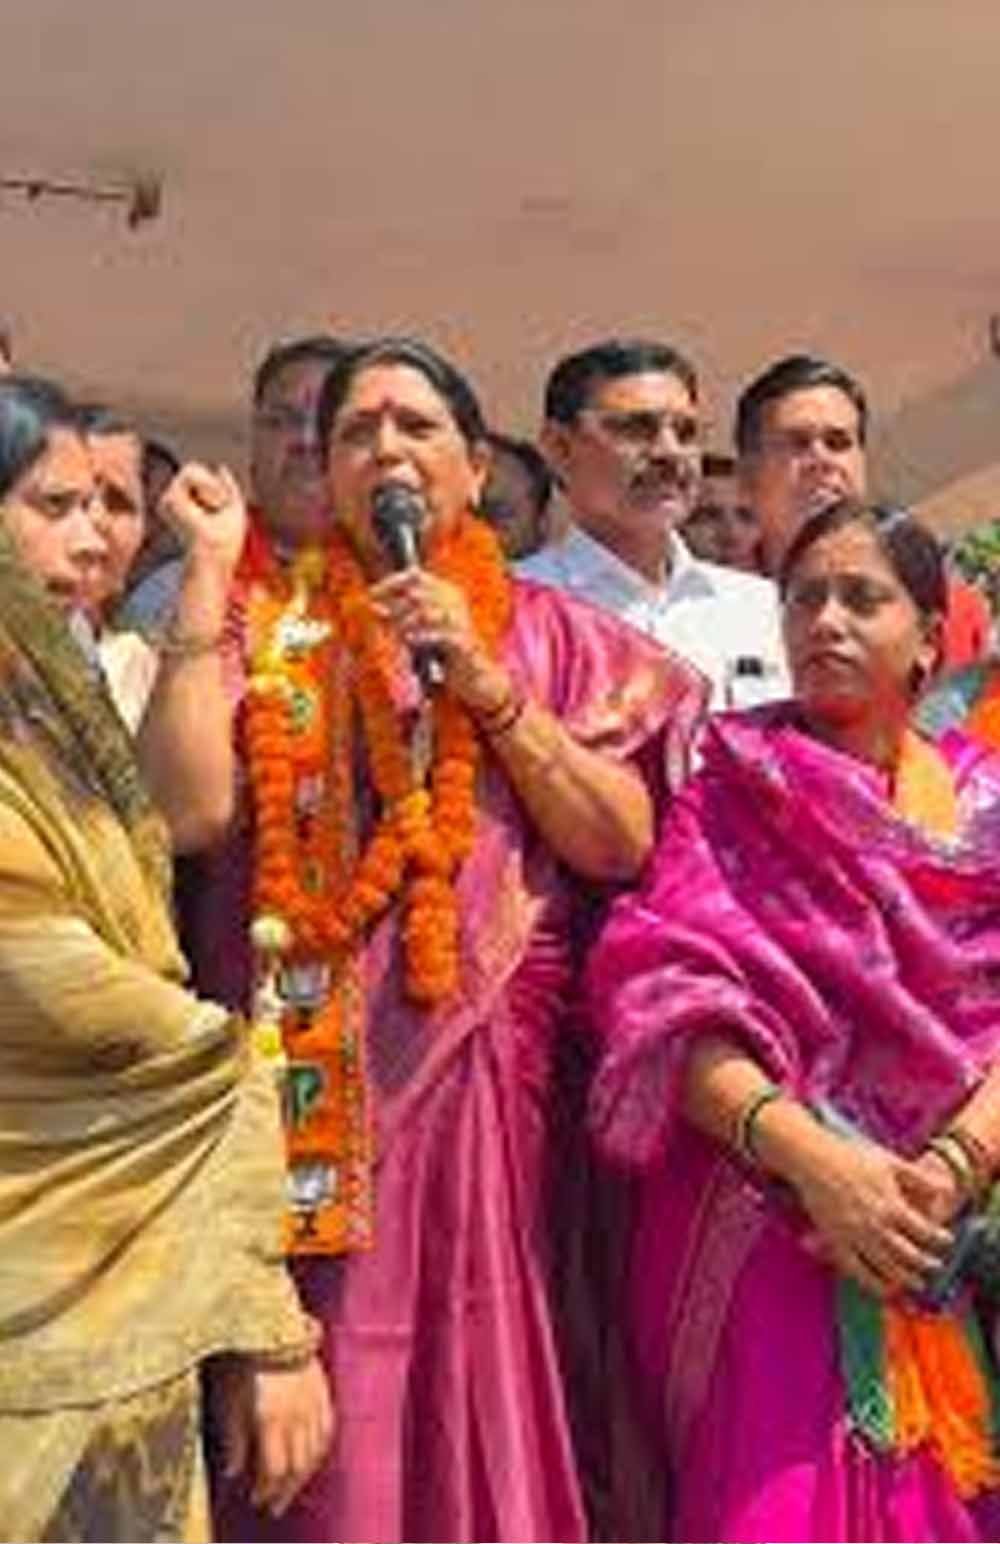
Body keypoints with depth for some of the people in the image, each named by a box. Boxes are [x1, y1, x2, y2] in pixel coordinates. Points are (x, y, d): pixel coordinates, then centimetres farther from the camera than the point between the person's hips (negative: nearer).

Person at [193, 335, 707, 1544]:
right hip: (316, 1071, 0)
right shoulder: (264, 623, 9)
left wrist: (485, 683, -9)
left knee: (485, 1376, 5)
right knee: (323, 1396, 0)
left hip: (494, 1068, 1)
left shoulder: (549, 635, 9)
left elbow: (619, 843, -2)